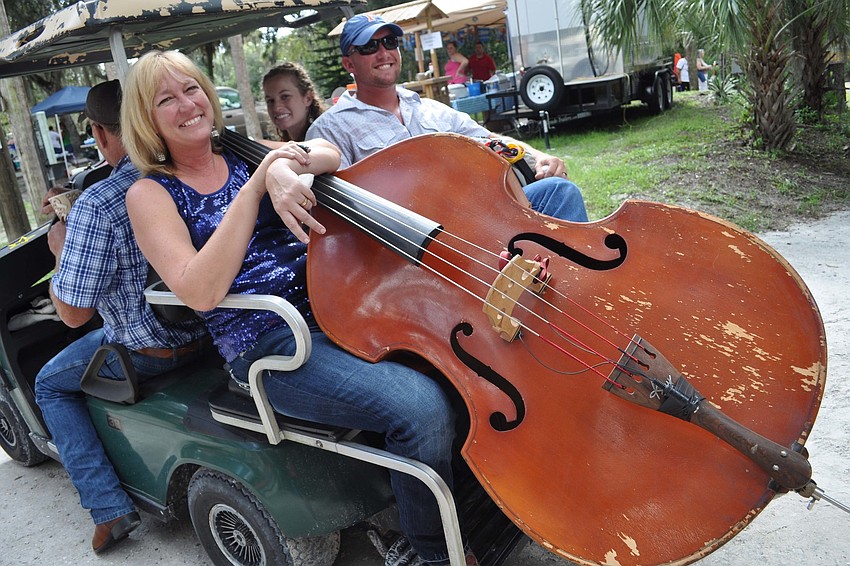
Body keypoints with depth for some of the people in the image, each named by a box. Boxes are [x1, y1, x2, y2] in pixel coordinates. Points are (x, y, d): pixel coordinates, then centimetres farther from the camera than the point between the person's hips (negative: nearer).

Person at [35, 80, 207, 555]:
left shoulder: (96, 207, -26)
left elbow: (73, 313, -18)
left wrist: (61, 249, -1)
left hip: (146, 350, -6)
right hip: (207, 328, 7)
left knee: (50, 385, 22)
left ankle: (110, 509, 15)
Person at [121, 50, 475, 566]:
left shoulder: (244, 155, 15)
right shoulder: (151, 194, 2)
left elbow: (330, 153, -2)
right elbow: (200, 291, -15)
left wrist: (285, 163, -24)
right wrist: (257, 184, -16)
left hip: (331, 304, 5)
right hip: (270, 345, -5)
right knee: (421, 407, -25)